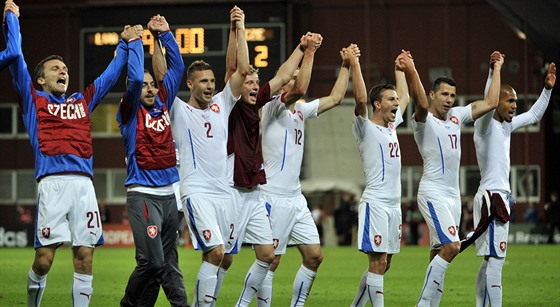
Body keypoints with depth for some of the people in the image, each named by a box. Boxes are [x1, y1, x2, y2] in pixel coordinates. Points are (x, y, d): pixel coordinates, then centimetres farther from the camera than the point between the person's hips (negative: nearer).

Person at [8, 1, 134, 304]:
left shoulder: (83, 101, 26)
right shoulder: (33, 100, 16)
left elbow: (111, 74, 34)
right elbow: (17, 60, 10)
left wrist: (125, 44, 34)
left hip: (84, 184, 4)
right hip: (52, 182, -4)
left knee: (85, 256, -2)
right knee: (44, 258, -7)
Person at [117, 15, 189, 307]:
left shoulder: (162, 105, 13)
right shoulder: (131, 112, -2)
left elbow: (177, 67, 15)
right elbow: (134, 78, -18)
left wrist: (165, 34, 9)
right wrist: (135, 42, -9)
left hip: (169, 194, 6)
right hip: (143, 194, -6)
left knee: (169, 262, 7)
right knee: (153, 261, -13)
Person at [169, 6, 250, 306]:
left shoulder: (221, 106, 15)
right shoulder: (179, 110, 4)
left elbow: (242, 70, 9)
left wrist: (240, 30, 4)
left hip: (223, 192, 6)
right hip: (197, 192, -6)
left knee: (217, 257, 4)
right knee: (215, 252, -17)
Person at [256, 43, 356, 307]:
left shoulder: (300, 111, 15)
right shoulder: (273, 108, -9)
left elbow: (335, 98, 24)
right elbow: (300, 89, -27)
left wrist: (346, 66, 20)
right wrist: (308, 52, -22)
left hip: (296, 198, 9)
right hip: (275, 198, -8)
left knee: (314, 256, 6)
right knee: (271, 262, -6)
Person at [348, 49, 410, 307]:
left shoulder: (392, 126, 17)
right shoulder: (366, 128, -5)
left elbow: (405, 96, 33)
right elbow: (360, 99, -21)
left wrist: (399, 69, 35)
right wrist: (354, 65, -22)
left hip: (394, 205, 8)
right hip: (375, 203, -8)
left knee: (383, 263, 11)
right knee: (378, 261, -10)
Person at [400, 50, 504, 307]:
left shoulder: (456, 116, 14)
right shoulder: (424, 121, -8)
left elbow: (490, 103, 18)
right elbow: (422, 104, -31)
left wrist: (497, 69, 19)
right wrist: (411, 72, -47)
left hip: (453, 194, 8)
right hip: (433, 192, -8)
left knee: (440, 255, 6)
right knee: (451, 246, -20)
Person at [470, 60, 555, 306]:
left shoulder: (506, 126, 16)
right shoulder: (485, 123, -9)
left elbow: (533, 115, 30)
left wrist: (548, 88, 22)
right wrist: (494, 72, -40)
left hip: (501, 196, 10)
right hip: (491, 196, -10)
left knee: (490, 260, 12)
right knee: (495, 260, -14)